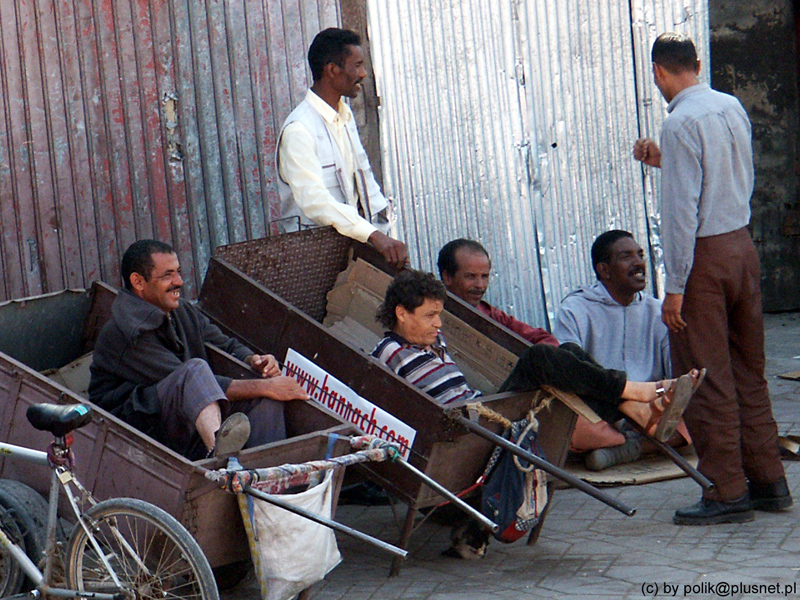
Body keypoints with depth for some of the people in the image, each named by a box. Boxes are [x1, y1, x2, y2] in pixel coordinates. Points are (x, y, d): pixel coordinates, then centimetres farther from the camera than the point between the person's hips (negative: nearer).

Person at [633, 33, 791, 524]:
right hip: (743, 245, 8)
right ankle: (768, 480, 20)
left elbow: (682, 209, -19)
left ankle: (728, 492, 4)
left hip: (704, 255, -8)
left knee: (707, 378, -1)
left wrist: (675, 286, -16)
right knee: (749, 372, 14)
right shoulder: (733, 108, 9)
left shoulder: (681, 122, -15)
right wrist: (665, 162, 23)